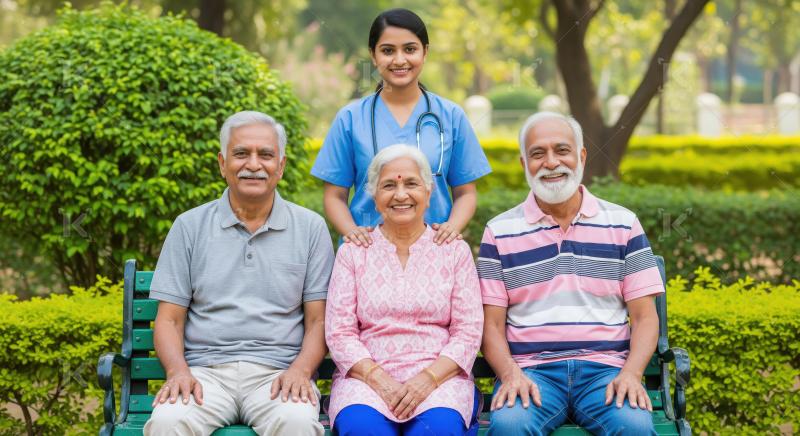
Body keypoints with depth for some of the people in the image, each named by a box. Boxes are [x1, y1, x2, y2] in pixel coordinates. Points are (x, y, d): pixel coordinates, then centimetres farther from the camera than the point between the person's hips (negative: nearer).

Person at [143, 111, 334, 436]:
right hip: (206, 372, 0)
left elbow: (318, 320, 8)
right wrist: (179, 372, -10)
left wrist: (300, 370, -12)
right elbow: (169, 320, 10)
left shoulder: (311, 229, 11)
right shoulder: (189, 226, 12)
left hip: (277, 373, 0)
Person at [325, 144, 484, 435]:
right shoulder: (353, 253, 12)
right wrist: (377, 379, -13)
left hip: (439, 376, 0)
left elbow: (469, 332, 4)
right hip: (366, 376, 0)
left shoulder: (455, 251, 12)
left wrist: (428, 378, -13)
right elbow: (339, 332, 4)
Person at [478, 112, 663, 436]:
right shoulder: (500, 232, 11)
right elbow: (492, 324, 8)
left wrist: (631, 374, -9)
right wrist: (510, 374, -13)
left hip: (604, 369, 1)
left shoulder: (622, 224, 12)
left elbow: (645, 317, 9)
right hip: (531, 370, -1)